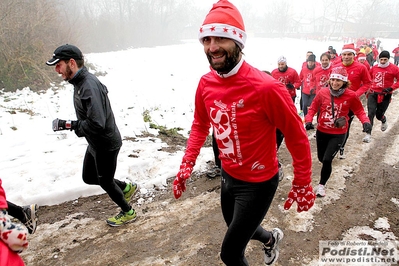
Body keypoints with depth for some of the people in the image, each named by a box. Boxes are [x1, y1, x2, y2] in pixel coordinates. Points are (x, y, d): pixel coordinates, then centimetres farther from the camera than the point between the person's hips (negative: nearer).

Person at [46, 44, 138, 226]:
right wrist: (72, 124, 3)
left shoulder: (89, 85, -30)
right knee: (89, 178, 22)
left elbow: (96, 124, -34)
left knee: (105, 182, 10)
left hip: (106, 144, -9)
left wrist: (69, 125, -24)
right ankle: (126, 188, 39)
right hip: (95, 143, 9)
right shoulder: (81, 81, 1)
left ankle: (128, 213, 34)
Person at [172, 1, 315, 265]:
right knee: (238, 230, 31)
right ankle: (271, 238, 63)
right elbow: (200, 125, 7)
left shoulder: (265, 87, -28)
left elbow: (297, 137, -17)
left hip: (259, 184, -6)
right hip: (228, 176, 7)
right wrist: (187, 165, -2)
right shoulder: (206, 83, -9)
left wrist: (302, 184, -9)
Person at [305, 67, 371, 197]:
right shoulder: (322, 93, -9)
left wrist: (366, 122, -18)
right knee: (321, 158, 17)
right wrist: (308, 120, -16)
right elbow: (313, 108, 0)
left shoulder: (351, 95, -12)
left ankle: (321, 185, 11)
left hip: (338, 134, -2)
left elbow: (359, 111, 0)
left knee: (327, 160, -12)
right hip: (321, 132, 3)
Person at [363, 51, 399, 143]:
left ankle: (384, 121, 45)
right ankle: (368, 134, -12)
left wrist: (391, 88, -16)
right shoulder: (374, 68, 4)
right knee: (371, 113, -13)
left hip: (385, 96, -1)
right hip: (373, 94, 2)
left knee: (379, 115, 6)